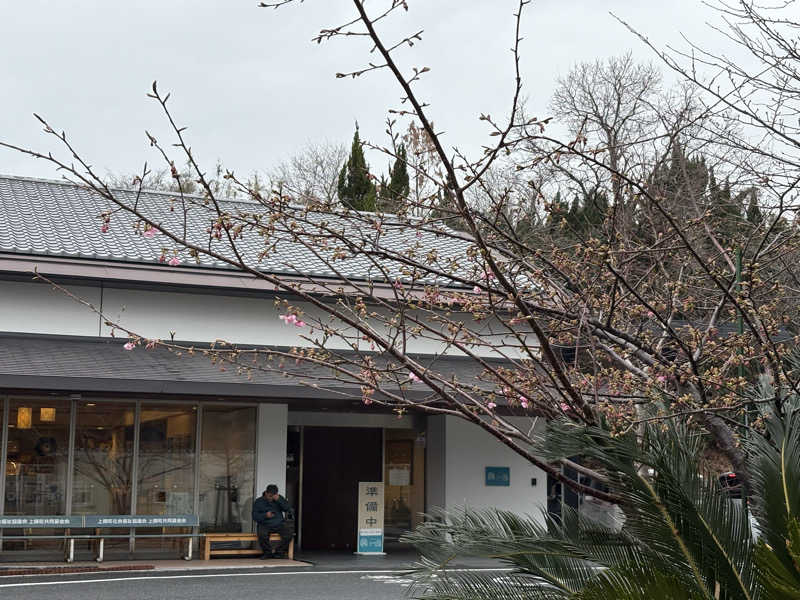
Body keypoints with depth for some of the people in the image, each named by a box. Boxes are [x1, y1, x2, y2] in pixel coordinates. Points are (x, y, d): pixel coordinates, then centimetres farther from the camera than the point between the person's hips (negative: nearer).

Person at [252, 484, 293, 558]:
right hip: (265, 525, -2)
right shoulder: (258, 501, 4)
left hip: (279, 524, 2)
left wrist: (279, 500, -14)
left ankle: (279, 552, -7)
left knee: (289, 532, -27)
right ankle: (268, 552, -9)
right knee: (262, 534, -35)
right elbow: (255, 517, -1)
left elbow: (288, 509, -2)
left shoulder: (279, 498, 10)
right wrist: (265, 515, -19)